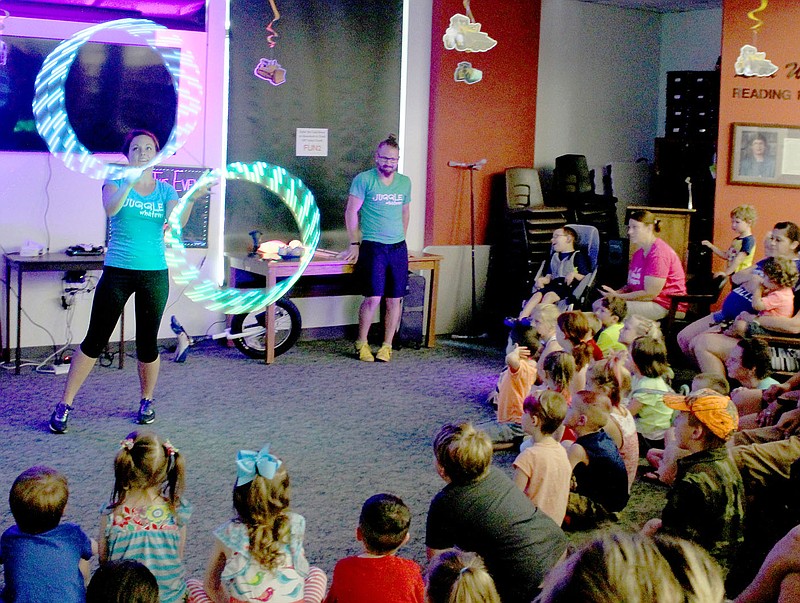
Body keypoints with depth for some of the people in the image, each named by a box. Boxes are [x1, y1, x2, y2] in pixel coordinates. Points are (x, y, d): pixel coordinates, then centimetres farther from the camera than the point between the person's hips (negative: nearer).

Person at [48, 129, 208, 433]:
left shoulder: (165, 190, 7)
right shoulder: (116, 181, 1)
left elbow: (177, 222, -11)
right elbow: (110, 207, -21)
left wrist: (192, 199, -28)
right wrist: (130, 181, -37)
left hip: (154, 274, 2)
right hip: (117, 271, -2)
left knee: (147, 342, 7)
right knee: (95, 340, -1)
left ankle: (146, 402, 27)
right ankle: (64, 405, 7)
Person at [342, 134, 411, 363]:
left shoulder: (405, 182, 11)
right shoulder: (364, 179, -3)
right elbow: (351, 212, -2)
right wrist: (354, 244, -4)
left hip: (398, 248, 5)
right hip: (372, 247, -4)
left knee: (394, 299, 3)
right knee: (373, 297, -9)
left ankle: (387, 345, 14)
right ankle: (361, 343, 9)